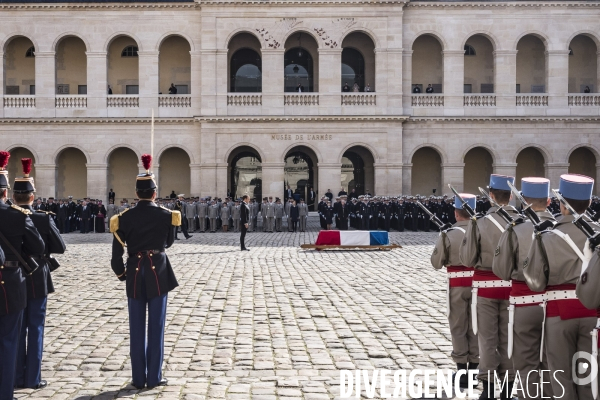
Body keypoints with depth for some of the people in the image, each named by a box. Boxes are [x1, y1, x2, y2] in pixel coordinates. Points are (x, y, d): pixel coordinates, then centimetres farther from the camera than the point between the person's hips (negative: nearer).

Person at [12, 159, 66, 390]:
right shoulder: (44, 219, -14)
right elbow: (60, 247, -9)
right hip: (37, 279, -3)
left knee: (18, 329, 12)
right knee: (36, 328, 6)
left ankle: (18, 377, 18)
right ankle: (33, 378, 8)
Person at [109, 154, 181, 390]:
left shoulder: (124, 217, -5)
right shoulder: (166, 215, -7)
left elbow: (117, 253, -4)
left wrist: (122, 274, 10)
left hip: (135, 273, 1)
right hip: (158, 273, -1)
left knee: (136, 328, 8)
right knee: (156, 326, 6)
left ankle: (138, 378, 13)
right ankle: (154, 377, 9)